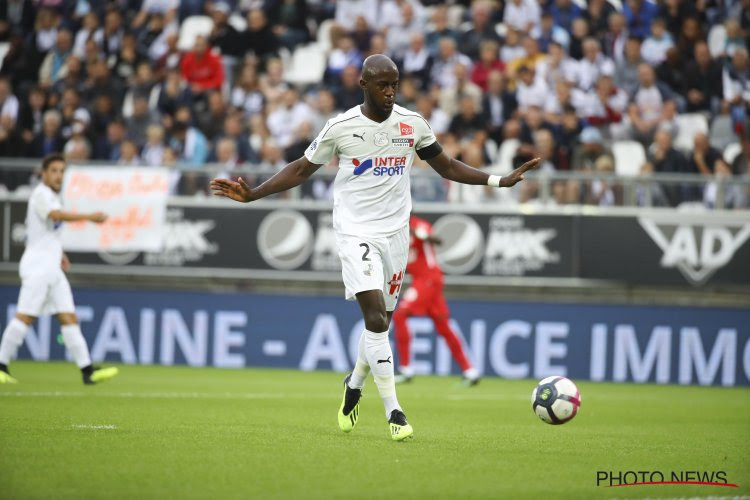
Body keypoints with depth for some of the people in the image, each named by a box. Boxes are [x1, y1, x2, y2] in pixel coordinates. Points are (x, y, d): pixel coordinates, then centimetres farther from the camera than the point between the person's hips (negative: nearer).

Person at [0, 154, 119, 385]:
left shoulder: (52, 195, 19)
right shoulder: (41, 194, -10)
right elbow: (57, 215, -30)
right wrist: (89, 217, -35)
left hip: (52, 268, 9)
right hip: (37, 265, -9)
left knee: (69, 317, 1)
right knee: (25, 316, -10)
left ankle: (87, 370, -5)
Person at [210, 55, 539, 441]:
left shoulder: (412, 124, 2)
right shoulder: (341, 127, -6)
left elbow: (447, 166, 14)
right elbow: (300, 170, 5)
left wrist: (499, 181, 5)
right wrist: (252, 194, -4)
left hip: (395, 232, 4)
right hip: (356, 232, -4)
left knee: (382, 320, 9)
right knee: (375, 316, -18)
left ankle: (354, 384, 38)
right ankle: (393, 412, -17)